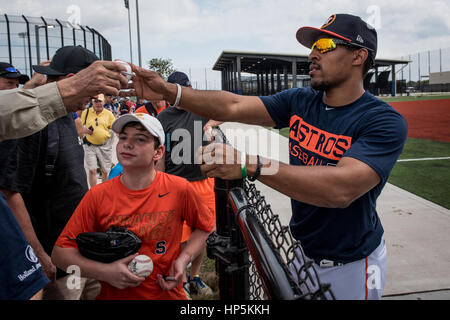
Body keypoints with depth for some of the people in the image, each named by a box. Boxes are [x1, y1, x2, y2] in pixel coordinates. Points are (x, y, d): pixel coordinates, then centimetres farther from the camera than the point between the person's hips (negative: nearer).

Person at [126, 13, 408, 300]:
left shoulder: (385, 122, -23)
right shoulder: (300, 101, -4)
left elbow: (342, 188, -38)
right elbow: (234, 107, -11)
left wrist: (250, 165, -43)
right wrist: (168, 91, -23)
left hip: (350, 265, -5)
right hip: (299, 248, 5)